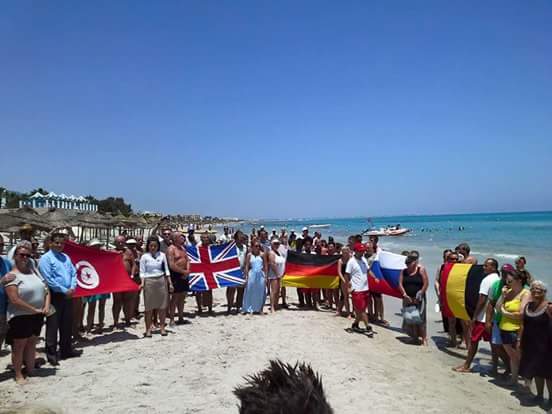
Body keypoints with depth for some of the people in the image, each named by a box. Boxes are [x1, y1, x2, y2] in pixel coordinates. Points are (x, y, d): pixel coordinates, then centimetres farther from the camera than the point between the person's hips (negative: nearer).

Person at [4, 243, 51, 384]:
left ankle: (31, 371, 27)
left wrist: (46, 306, -6)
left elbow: (46, 290, 9)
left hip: (37, 316, 6)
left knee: (31, 343, 15)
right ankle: (18, 375, 18)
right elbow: (14, 300, -19)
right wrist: (34, 309, -16)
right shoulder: (12, 276, -12)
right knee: (19, 346, 6)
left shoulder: (34, 271, 8)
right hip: (20, 317, -6)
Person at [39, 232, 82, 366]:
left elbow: (73, 273, 13)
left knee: (67, 324, 14)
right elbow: (48, 279, -16)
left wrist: (72, 287, -4)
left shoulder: (66, 257, 13)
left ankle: (66, 349, 26)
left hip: (68, 295, 7)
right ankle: (51, 353, 9)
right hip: (54, 295, -7)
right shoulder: (46, 258, -8)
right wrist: (64, 290, -15)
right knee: (53, 325, -1)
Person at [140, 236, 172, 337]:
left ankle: (162, 327, 15)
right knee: (149, 307, 1)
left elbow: (166, 270, 9)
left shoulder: (162, 255, 6)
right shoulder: (144, 256, 1)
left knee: (162, 306, 5)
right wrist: (142, 282, -14)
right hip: (149, 281, -2)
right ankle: (148, 329, 9)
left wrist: (170, 283, 6)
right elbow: (142, 271, 0)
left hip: (161, 280, 2)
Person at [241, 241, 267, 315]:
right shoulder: (249, 255, 3)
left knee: (260, 293, 5)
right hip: (252, 274, -1)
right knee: (250, 292, 1)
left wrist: (265, 276, 0)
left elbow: (265, 266, 5)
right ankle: (247, 308, 8)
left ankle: (258, 309, 17)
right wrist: (246, 276, -2)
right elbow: (247, 266, 3)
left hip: (261, 275, 1)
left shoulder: (262, 255, 4)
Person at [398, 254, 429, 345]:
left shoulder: (421, 270, -3)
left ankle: (424, 338, 0)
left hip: (418, 299, -4)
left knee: (420, 318, -6)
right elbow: (400, 284, 3)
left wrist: (420, 294, -12)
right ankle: (414, 337, 17)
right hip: (407, 298, 4)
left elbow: (426, 283, -8)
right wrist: (405, 295, -10)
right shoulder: (404, 271, 8)